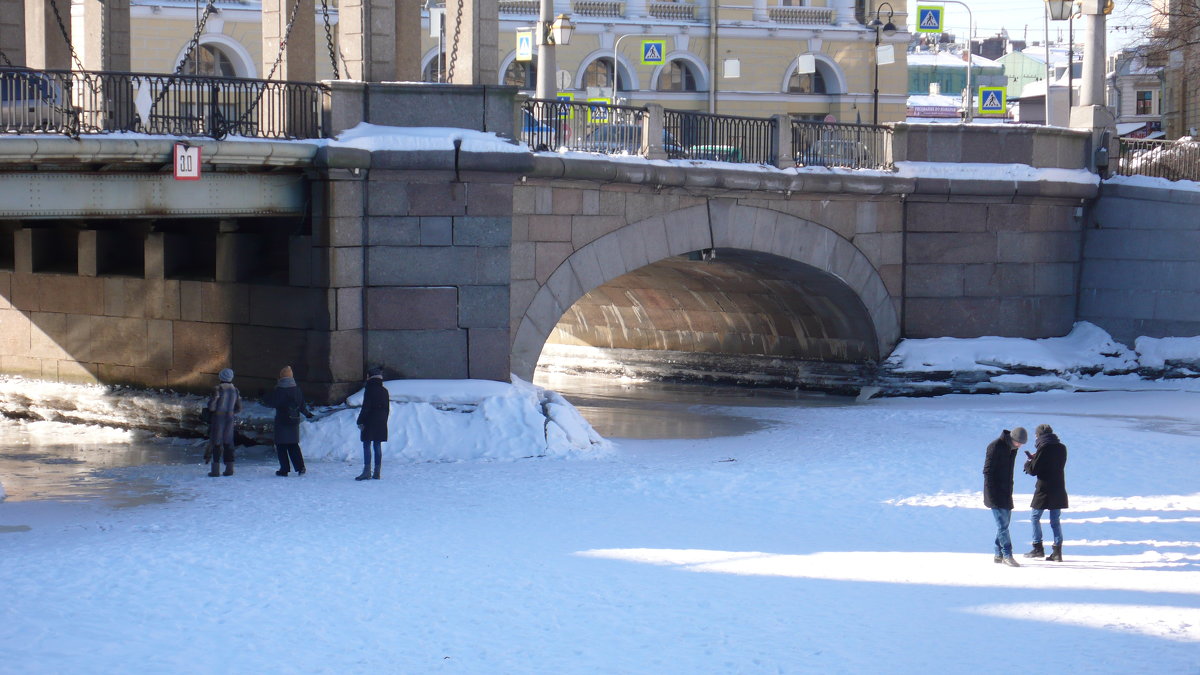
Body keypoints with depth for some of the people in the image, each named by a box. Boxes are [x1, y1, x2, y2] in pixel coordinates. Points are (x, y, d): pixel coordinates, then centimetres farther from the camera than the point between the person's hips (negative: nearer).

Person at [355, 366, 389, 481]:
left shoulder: (369, 390, -12)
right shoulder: (384, 391, 9)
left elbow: (366, 407, -15)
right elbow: (387, 408, 14)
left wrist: (360, 421, -11)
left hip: (369, 423, -7)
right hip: (381, 422, 7)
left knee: (367, 445, -4)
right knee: (378, 446, 8)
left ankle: (367, 471, -11)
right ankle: (377, 472, 8)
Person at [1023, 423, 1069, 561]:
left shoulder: (1043, 448, -13)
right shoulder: (1062, 448, 7)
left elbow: (1033, 470, -12)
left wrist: (1028, 463, 10)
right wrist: (1035, 459, 18)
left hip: (1044, 490, -6)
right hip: (1059, 490, 6)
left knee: (1035, 518, 9)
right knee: (1055, 521, 8)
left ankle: (1038, 548, 9)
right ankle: (1057, 551, 2)